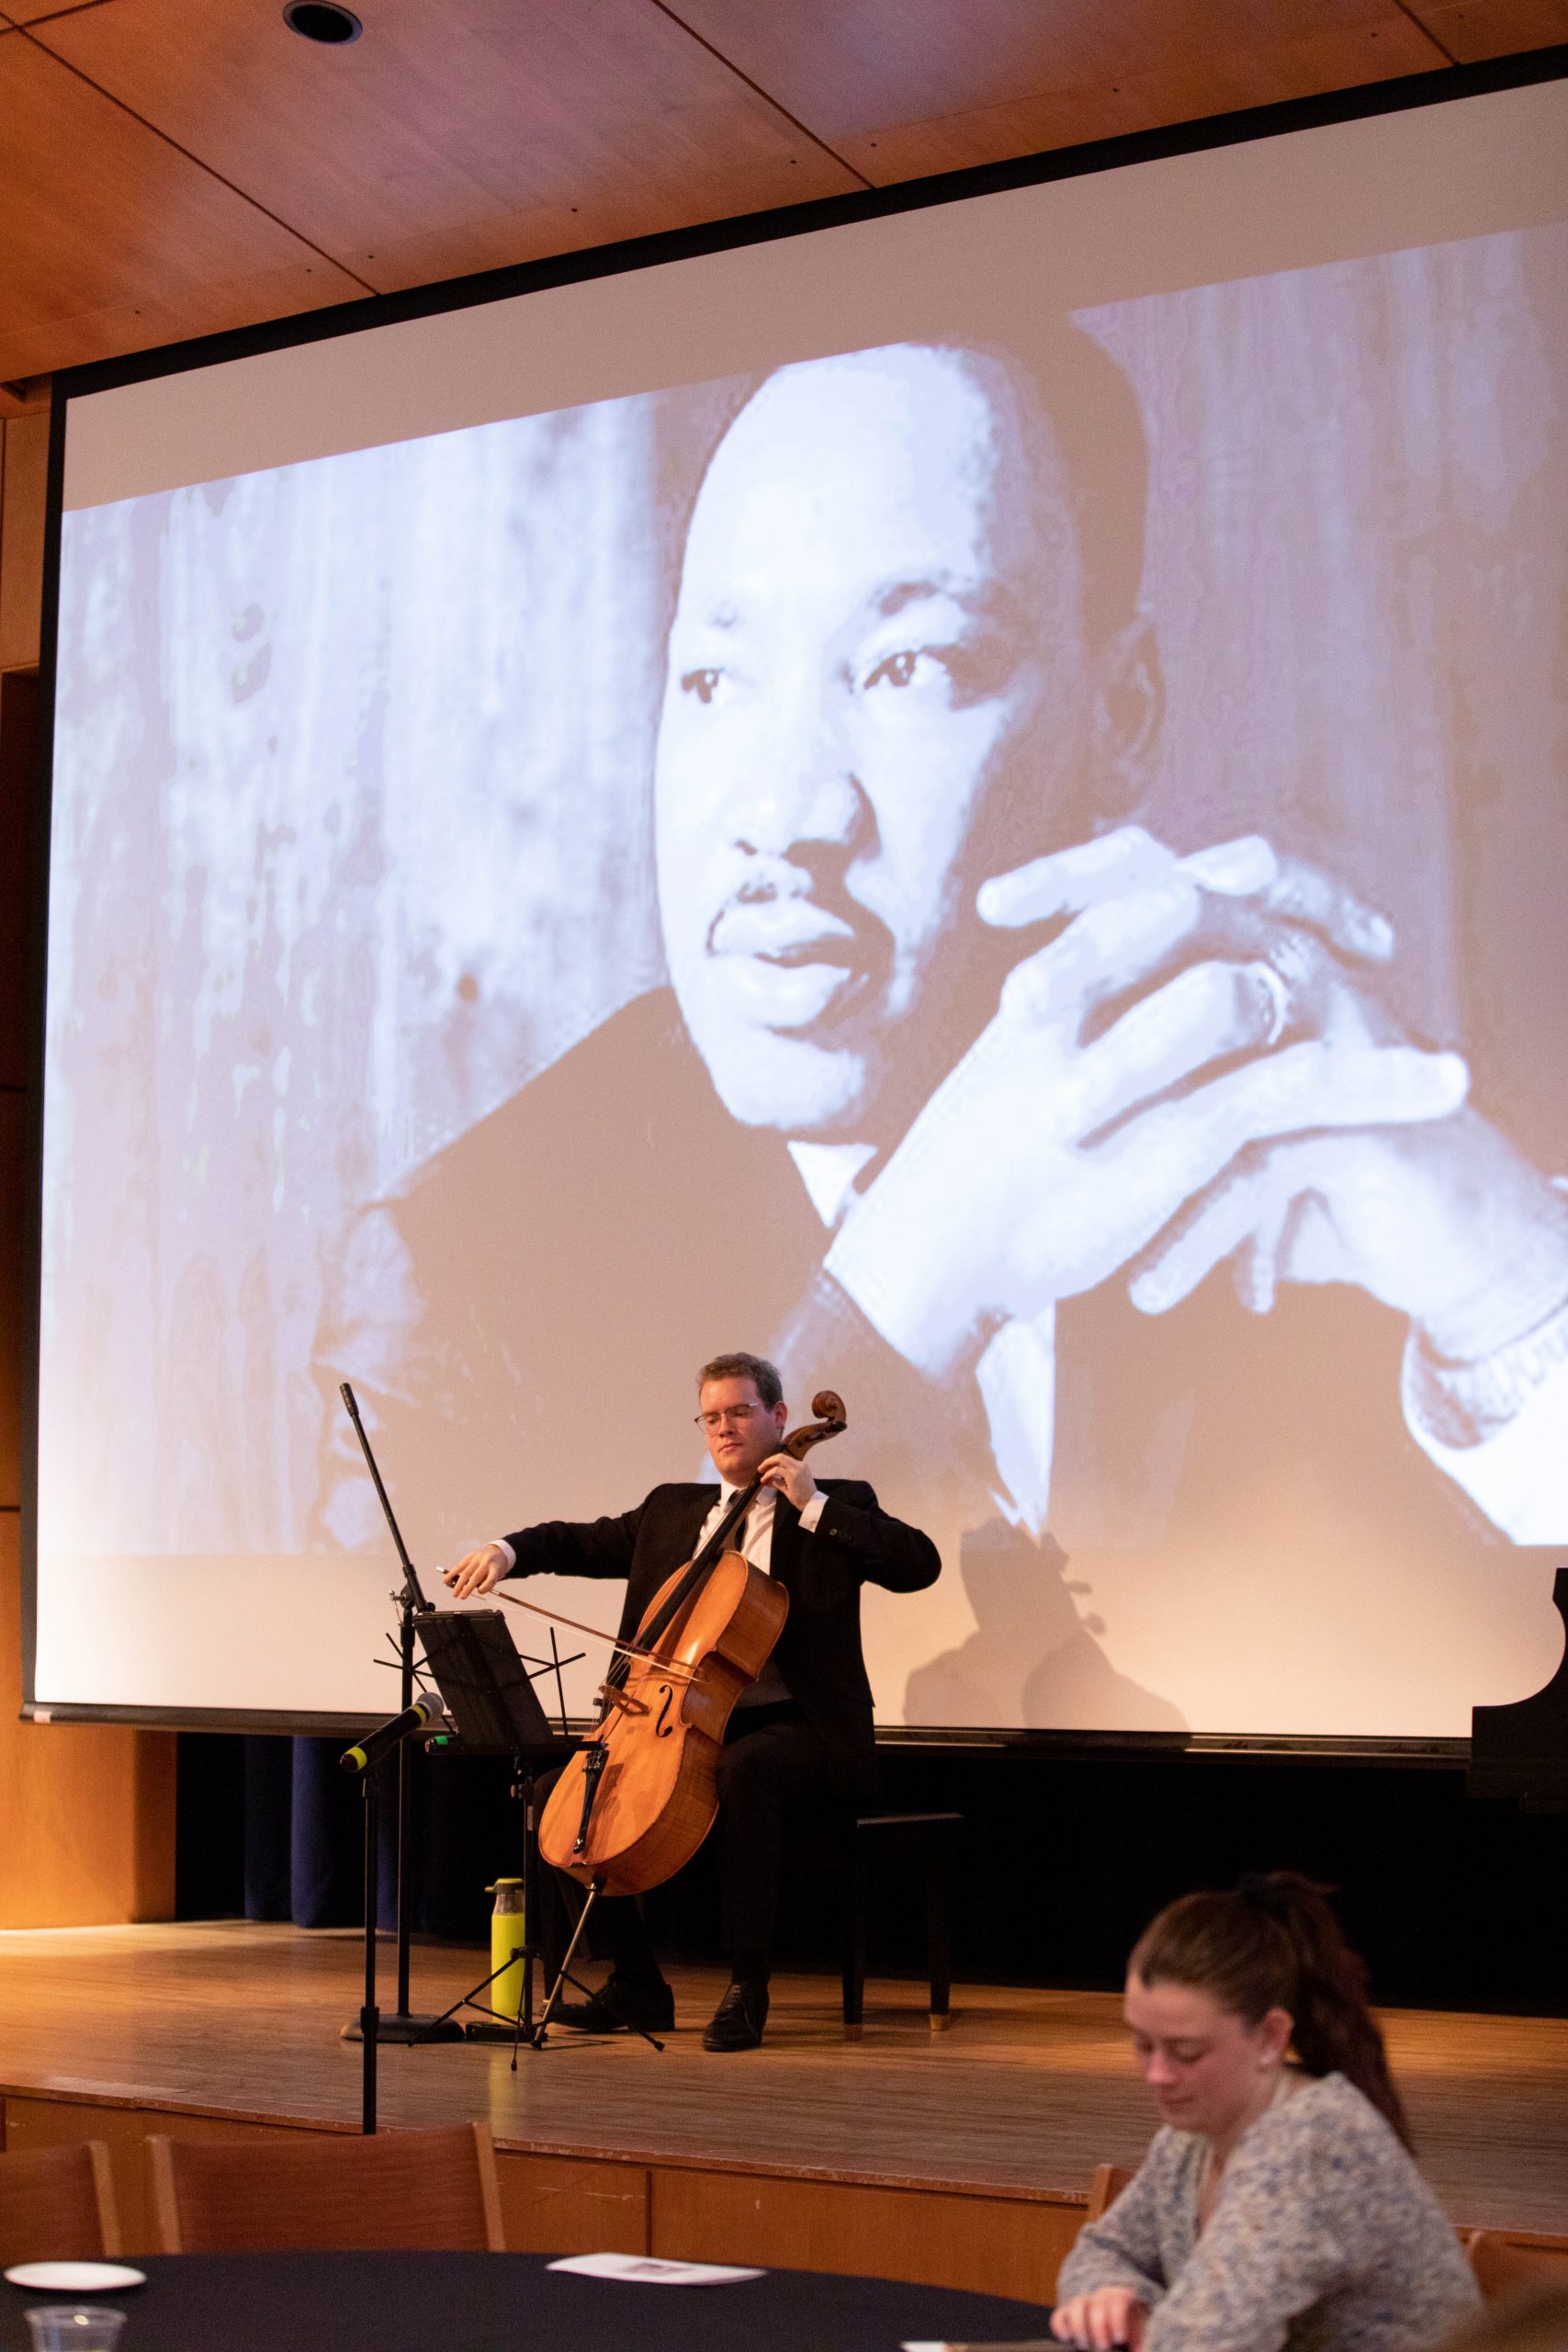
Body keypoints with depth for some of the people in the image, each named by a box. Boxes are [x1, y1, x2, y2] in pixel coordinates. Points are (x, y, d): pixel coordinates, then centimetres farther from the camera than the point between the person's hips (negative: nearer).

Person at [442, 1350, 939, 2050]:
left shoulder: (838, 1504, 4)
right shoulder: (671, 1512, 19)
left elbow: (919, 1564, -11)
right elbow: (584, 1542, 17)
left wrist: (813, 1506, -13)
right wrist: (510, 1549, -4)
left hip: (796, 1729, -6)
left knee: (742, 1769, -39)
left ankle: (747, 1986, -28)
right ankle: (637, 1983, 1)